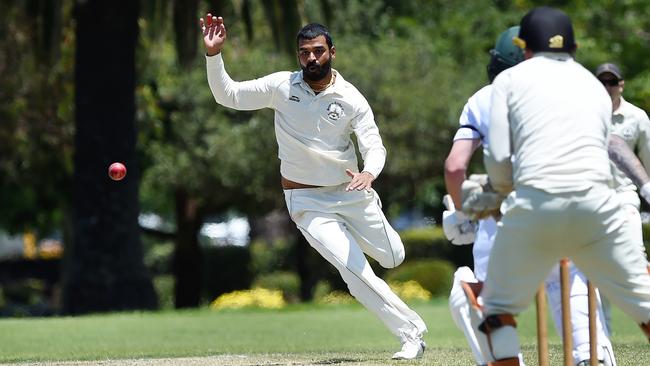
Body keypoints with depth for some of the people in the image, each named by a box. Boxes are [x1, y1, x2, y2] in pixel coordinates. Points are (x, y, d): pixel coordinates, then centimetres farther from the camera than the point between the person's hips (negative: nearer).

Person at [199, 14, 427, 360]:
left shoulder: (351, 99, -10)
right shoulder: (282, 86, -8)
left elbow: (374, 145, -18)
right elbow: (227, 95, -10)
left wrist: (369, 173, -41)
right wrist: (213, 53, -25)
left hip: (351, 193, 2)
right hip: (307, 202, -2)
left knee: (393, 257, 12)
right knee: (356, 273, -13)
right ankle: (411, 334, -3)